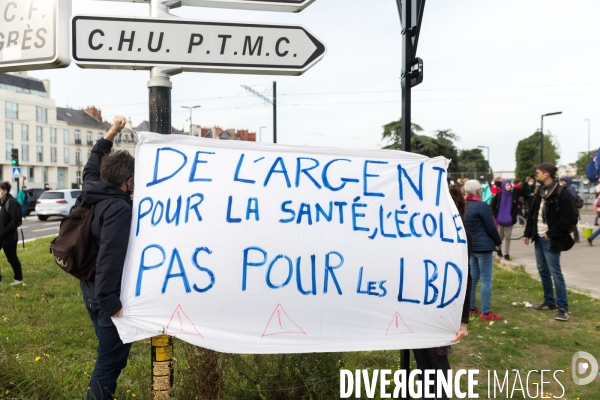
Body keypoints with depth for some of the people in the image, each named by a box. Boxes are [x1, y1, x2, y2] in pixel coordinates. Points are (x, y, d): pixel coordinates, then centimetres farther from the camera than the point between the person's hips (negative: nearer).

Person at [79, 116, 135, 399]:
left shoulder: (91, 192, 4)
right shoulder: (119, 209, -23)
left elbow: (91, 169, 26)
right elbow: (110, 256, -30)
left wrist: (111, 133, 29)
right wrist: (109, 301, -28)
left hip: (90, 290, 10)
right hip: (106, 295, -10)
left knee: (108, 353, 24)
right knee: (111, 359, 2)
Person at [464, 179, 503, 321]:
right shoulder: (482, 206, -15)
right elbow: (491, 227, -12)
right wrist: (498, 242, 3)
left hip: (470, 245, 8)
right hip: (483, 246, -8)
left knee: (473, 277, 14)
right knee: (486, 279, -3)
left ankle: (471, 308, 20)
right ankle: (486, 313, -1)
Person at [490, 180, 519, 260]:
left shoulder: (514, 195, -1)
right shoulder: (499, 195, -2)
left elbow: (516, 207, 3)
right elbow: (493, 207, 3)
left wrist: (512, 217, -7)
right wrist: (497, 217, -3)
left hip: (509, 220, 0)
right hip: (500, 220, 0)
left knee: (507, 237, 3)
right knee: (500, 236, 8)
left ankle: (506, 253, 8)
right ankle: (498, 249, 33)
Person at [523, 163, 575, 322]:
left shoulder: (562, 194, -15)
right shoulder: (541, 191, 10)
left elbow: (568, 219, -18)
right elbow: (532, 214, 15)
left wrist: (551, 234, -15)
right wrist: (528, 233, 11)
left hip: (551, 240, -8)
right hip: (539, 238, 8)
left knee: (555, 273, -4)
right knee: (543, 271, 14)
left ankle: (563, 308, 3)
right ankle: (549, 302, 27)